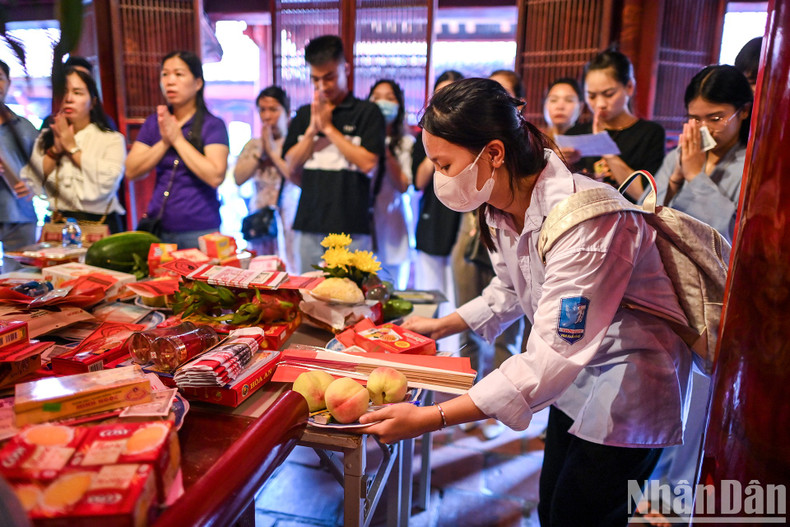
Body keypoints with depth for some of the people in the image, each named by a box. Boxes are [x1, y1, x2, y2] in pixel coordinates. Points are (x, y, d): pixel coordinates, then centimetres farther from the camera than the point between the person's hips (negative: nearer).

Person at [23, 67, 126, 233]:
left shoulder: (112, 139, 5)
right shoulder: (45, 138, 16)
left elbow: (108, 182, -12)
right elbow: (29, 184, 7)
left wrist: (72, 147, -3)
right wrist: (55, 150, -2)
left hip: (99, 224, -2)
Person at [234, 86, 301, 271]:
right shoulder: (253, 144, 12)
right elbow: (238, 178, 1)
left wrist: (273, 151, -9)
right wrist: (260, 151, -4)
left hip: (288, 221, -4)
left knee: (290, 273, -5)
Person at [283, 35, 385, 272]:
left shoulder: (367, 112, 0)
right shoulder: (304, 114, 14)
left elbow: (368, 163, -10)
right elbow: (292, 165, 9)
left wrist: (329, 128, -7)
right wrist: (312, 129, -5)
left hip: (351, 228, -4)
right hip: (310, 226, 4)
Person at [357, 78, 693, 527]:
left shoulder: (587, 218, -34)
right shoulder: (502, 208, -7)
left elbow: (552, 360, -36)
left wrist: (430, 418, -37)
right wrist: (441, 326, 7)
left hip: (631, 380, -7)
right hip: (577, 370, 8)